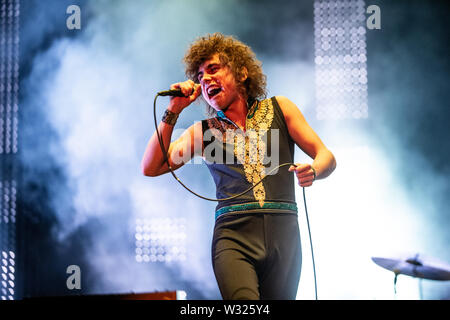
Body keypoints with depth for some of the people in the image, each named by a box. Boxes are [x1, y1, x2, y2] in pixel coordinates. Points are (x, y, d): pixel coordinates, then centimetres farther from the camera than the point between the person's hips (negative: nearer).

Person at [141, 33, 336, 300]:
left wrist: (312, 171, -12)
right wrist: (173, 111, 4)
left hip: (283, 231, 1)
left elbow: (326, 157, 12)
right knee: (243, 303, -26)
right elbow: (151, 168, 8)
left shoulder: (278, 108, 15)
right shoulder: (203, 132, 16)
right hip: (233, 236, -1)